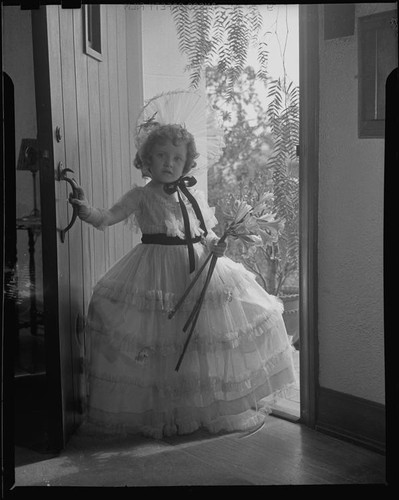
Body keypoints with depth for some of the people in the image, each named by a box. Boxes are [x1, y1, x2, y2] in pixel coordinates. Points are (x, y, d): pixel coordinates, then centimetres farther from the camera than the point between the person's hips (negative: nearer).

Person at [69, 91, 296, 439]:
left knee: (209, 337, 6)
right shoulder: (141, 195, -1)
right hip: (157, 273, -4)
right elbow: (108, 218, -12)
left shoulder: (195, 196, 9)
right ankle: (157, 414, 13)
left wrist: (215, 246, -9)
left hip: (199, 269, 4)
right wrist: (86, 210, -31)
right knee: (156, 344, -4)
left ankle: (217, 408, 22)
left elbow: (208, 233, 13)